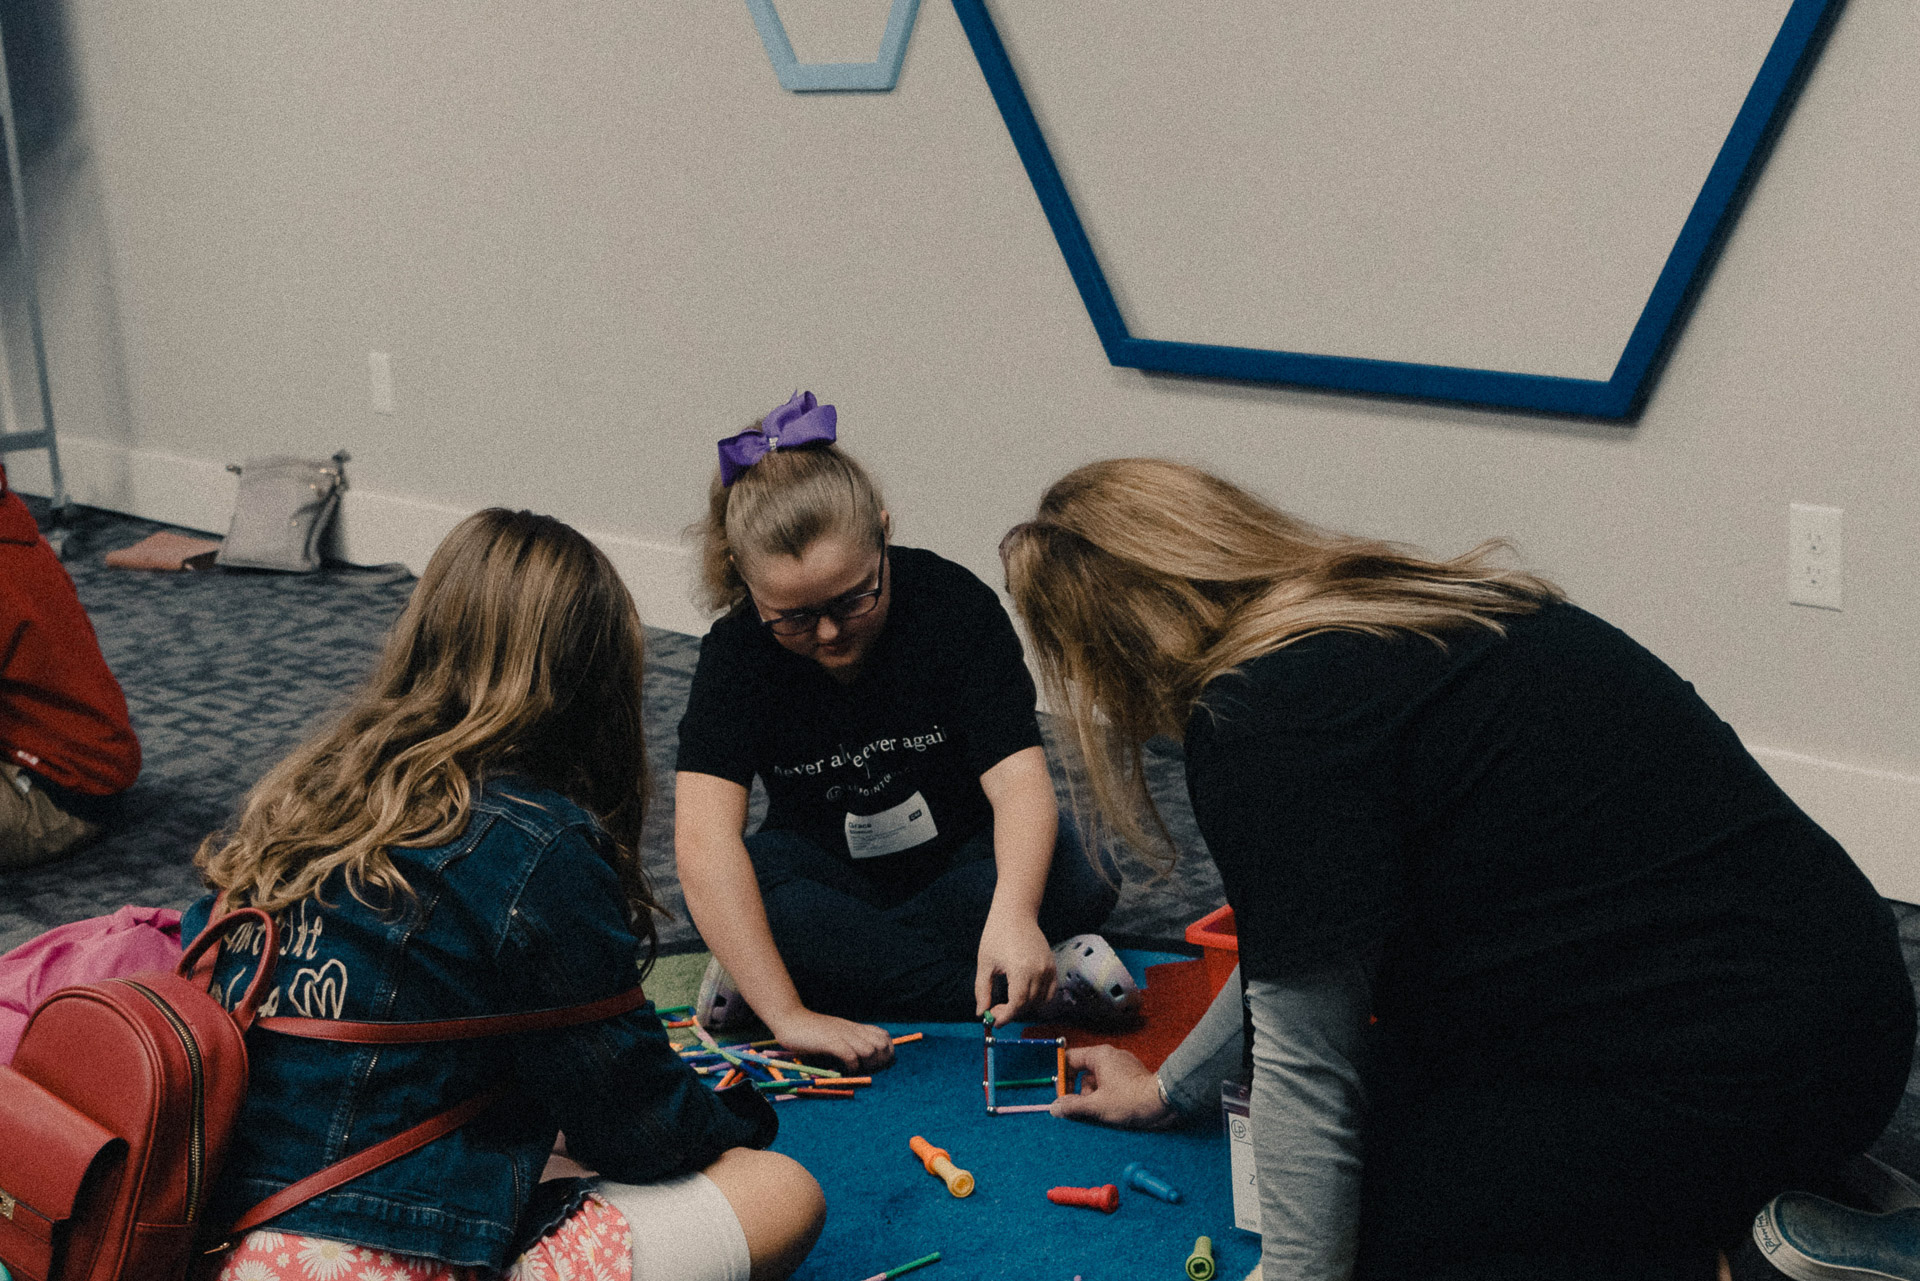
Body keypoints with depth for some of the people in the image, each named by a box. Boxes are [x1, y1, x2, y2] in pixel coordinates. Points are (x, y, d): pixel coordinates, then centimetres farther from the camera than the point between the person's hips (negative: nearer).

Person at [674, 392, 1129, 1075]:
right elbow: (703, 838, -35)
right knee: (723, 890, -32)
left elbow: (1020, 776, -30)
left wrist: (1012, 916, -51)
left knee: (1054, 869, -32)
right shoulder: (736, 654, -21)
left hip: (964, 866, 0)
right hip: (829, 879, 1)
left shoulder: (955, 603, -21)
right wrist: (788, 1016, -46)